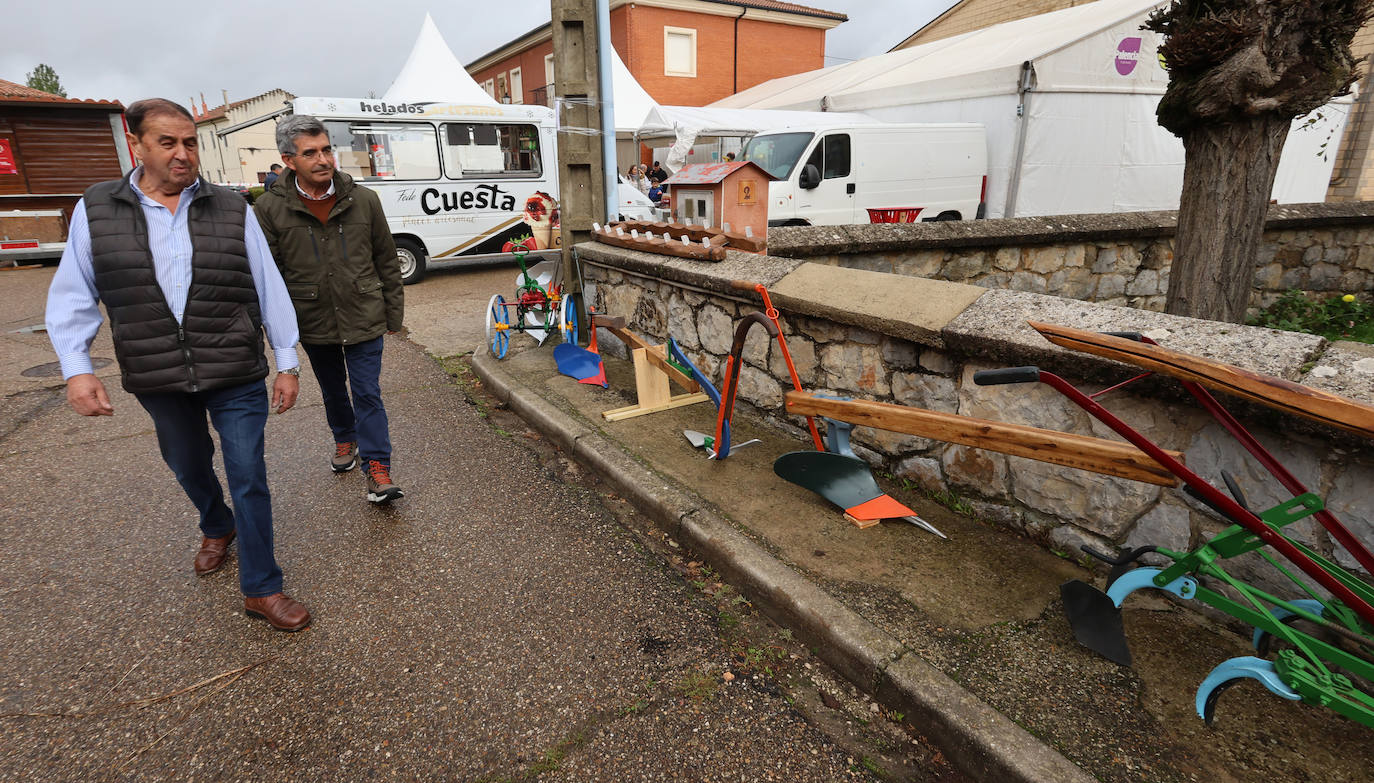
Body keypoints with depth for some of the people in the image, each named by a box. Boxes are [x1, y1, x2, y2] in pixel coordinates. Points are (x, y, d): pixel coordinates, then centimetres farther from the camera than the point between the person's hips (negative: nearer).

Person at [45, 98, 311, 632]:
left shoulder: (233, 210, -2)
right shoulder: (95, 210, 1)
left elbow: (271, 290, -1)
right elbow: (72, 296, 5)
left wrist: (287, 363, -2)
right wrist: (76, 368, -7)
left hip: (237, 378, -2)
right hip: (158, 384, 2)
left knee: (248, 479, 0)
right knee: (189, 468, 22)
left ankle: (260, 588, 13)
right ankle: (217, 528, 52)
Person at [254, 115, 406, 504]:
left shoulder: (363, 200, -6)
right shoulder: (270, 208, -7)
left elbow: (387, 261, 1)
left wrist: (394, 313, 3)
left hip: (364, 320, -1)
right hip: (314, 325, 2)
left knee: (368, 393, -2)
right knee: (333, 390, 21)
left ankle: (377, 466, 5)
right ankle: (345, 439, 44)